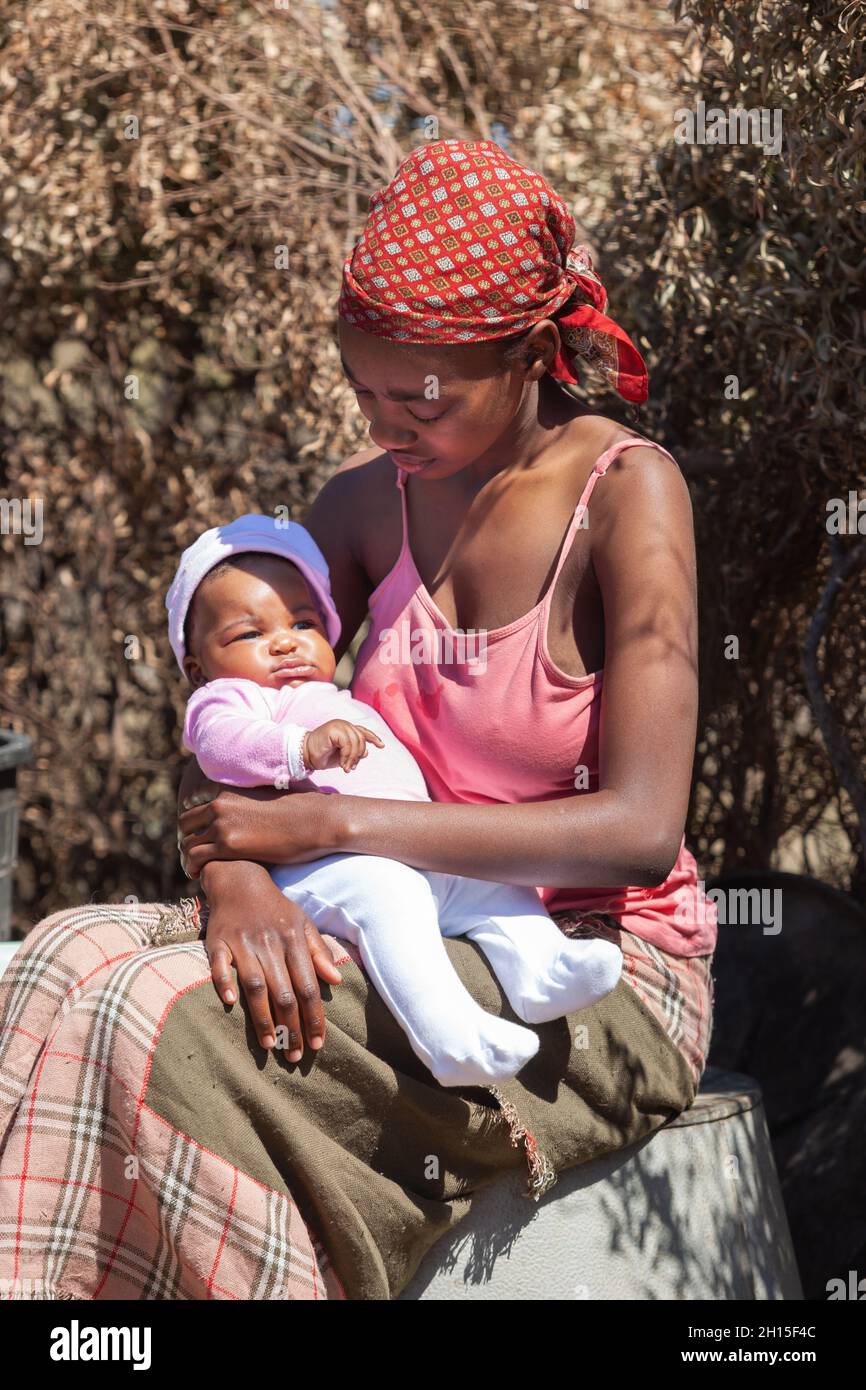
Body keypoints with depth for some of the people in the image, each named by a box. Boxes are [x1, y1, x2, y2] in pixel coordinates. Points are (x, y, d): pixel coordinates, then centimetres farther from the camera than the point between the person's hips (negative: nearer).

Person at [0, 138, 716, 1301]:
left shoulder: (624, 492, -11)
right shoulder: (371, 503, 6)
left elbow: (640, 832, -19)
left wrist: (331, 825, -20)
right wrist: (237, 879, -19)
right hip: (414, 935, 6)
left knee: (165, 1025, -27)